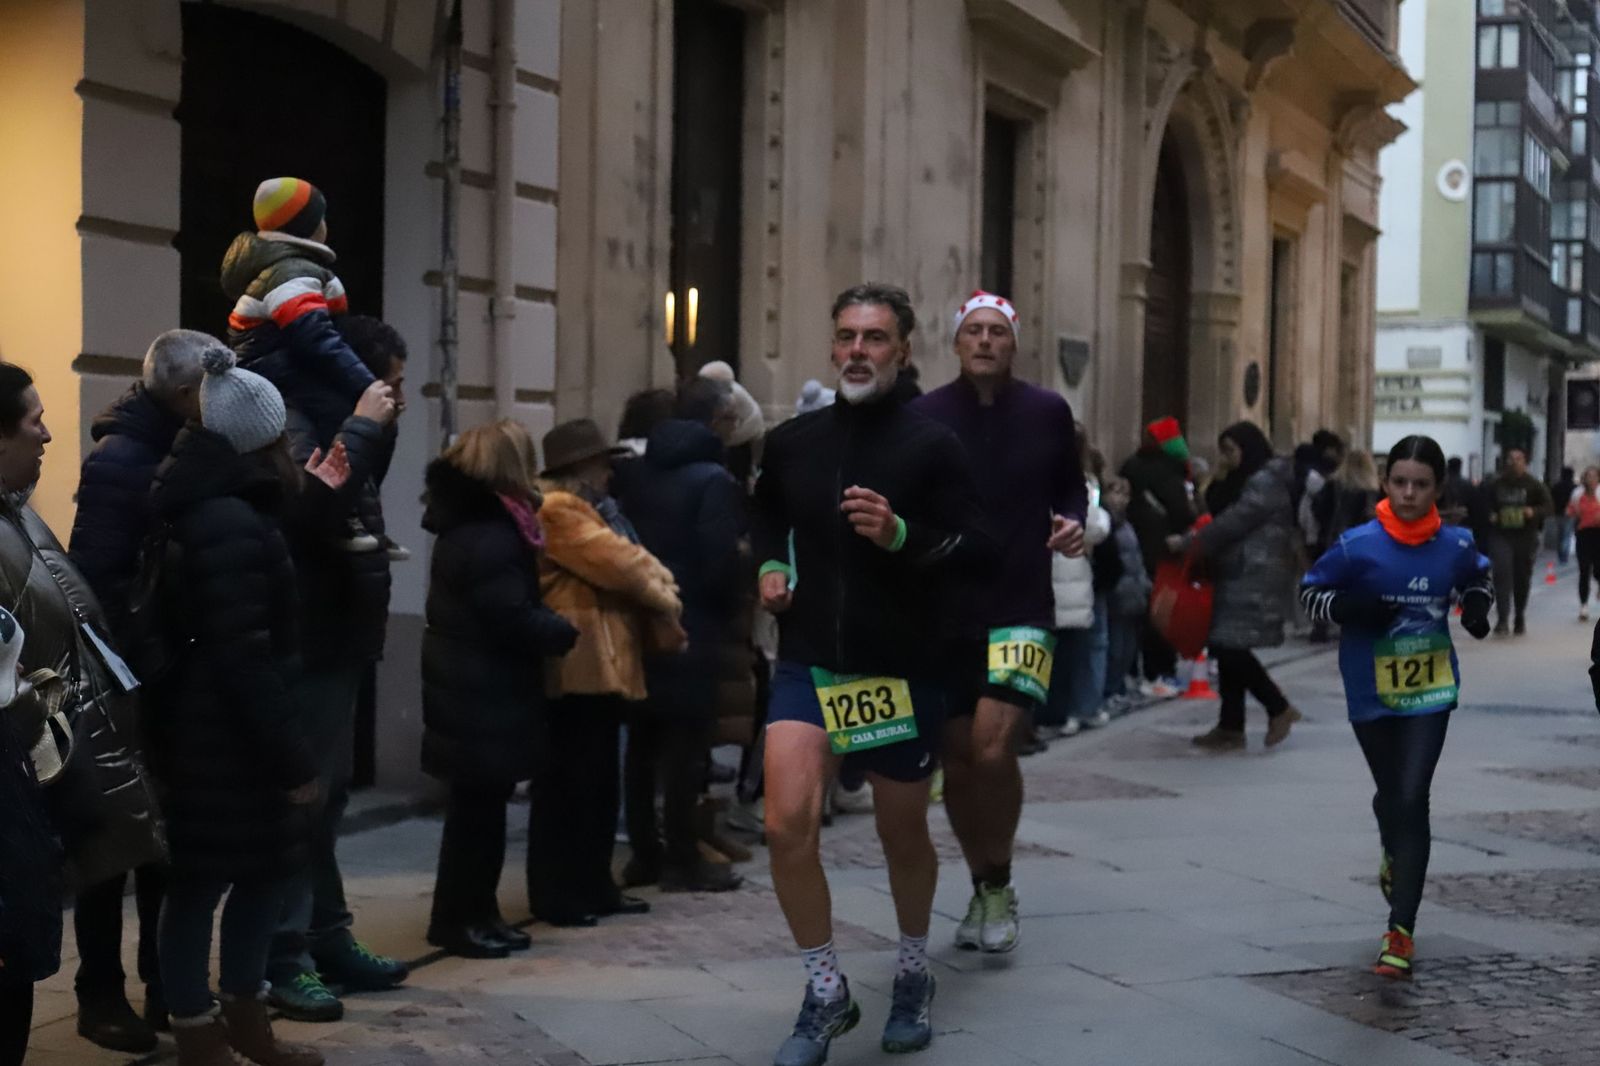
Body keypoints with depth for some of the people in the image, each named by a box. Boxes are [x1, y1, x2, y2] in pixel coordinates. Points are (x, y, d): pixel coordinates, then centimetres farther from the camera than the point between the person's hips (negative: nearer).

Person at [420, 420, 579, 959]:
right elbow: (514, 620, -23)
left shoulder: (473, 524, 13)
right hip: (484, 694, -11)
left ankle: (477, 912, 21)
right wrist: (564, 631, -8)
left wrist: (547, 624, 5)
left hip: (477, 688, 11)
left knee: (481, 806, 14)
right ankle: (458, 918, 4)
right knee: (478, 809, -3)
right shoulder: (488, 538, -21)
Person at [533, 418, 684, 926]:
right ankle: (555, 894, -2)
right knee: (567, 784, -7)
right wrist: (664, 598, -1)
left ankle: (593, 886, 19)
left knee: (598, 781, 13)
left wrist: (661, 588, -4)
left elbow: (632, 558, 16)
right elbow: (615, 562, -16)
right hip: (576, 669, -11)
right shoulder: (557, 510, -11)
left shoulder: (592, 509, 23)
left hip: (600, 667, 11)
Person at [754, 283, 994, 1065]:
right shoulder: (791, 442, 3)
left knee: (903, 835, 14)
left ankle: (913, 977, 40)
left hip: (902, 670, -2)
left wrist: (901, 536, -26)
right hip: (808, 662, 2)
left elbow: (976, 548, -11)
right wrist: (770, 566, 5)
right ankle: (826, 996, 3)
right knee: (786, 824, -15)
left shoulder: (931, 446, -9)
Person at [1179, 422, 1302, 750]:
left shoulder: (1267, 483, -12)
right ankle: (1231, 726, 9)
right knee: (1226, 648, 6)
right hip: (1239, 576, 10)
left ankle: (1279, 709, 0)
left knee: (1232, 647, -14)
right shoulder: (1247, 481, 21)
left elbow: (1233, 523, -17)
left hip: (1256, 578, -10)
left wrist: (1187, 543, -12)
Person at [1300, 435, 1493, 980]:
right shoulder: (1358, 545, -12)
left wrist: (1477, 607, -5)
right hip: (1371, 691, 1)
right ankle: (1396, 857, 55)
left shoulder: (1455, 545, -5)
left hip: (1430, 689, 0)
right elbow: (1309, 592, -3)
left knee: (1412, 798, -11)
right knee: (1390, 792, 18)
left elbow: (1478, 580, 17)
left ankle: (1401, 930, -10)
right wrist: (1349, 608, -22)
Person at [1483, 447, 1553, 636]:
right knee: (1502, 573, -16)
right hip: (1501, 536, 0)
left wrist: (1534, 512, -18)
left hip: (1525, 537, 0)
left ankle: (1520, 619, 28)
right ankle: (1502, 619, -18)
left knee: (1522, 578, 10)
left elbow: (1547, 506, 2)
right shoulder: (1495, 484, 4)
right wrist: (1490, 516, -7)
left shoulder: (1534, 485, 0)